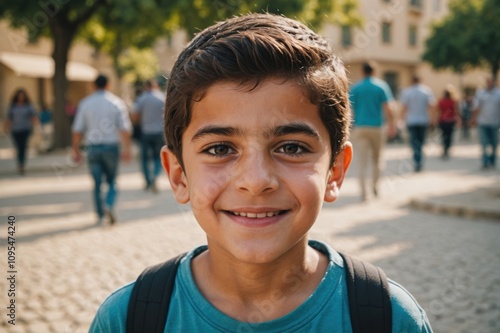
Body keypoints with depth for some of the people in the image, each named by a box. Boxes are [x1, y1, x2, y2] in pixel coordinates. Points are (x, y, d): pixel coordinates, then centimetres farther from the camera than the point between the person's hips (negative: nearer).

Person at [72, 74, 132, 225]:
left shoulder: (85, 103, 4)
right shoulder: (116, 102, 1)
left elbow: (77, 130, 3)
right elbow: (124, 128, -6)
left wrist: (76, 150, 10)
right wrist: (127, 148, -5)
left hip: (93, 148, 1)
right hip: (111, 146, -1)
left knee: (97, 183, 8)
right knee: (112, 181, 10)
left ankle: (100, 215, 10)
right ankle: (109, 205, -13)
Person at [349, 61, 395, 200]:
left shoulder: (354, 88, 3)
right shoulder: (381, 86, 1)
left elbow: (350, 109, 0)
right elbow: (387, 108, -5)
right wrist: (391, 126, -1)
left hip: (360, 128, 0)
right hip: (377, 127, 0)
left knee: (362, 162, -2)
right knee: (376, 160, 17)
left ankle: (363, 191, -12)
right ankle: (375, 186, 23)